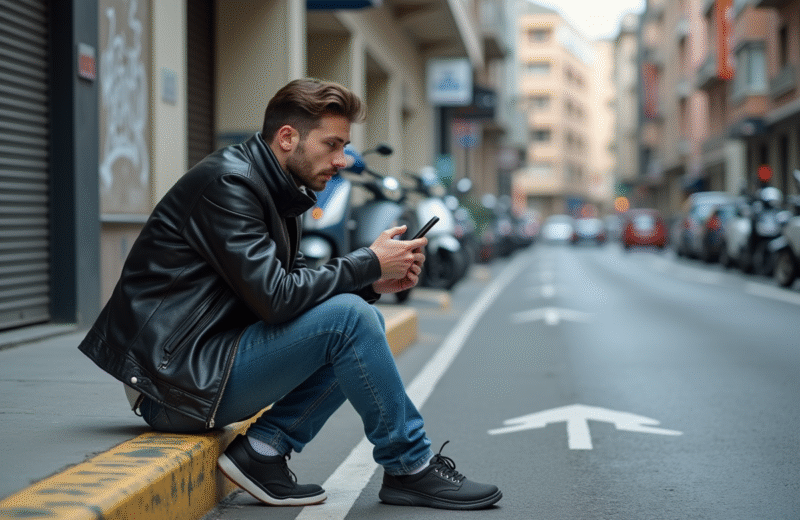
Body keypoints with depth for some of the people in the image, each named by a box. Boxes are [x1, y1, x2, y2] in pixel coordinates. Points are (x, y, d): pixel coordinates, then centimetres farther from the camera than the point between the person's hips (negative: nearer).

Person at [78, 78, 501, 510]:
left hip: (204, 365, 10)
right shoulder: (227, 183, -17)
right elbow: (274, 298, -24)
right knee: (348, 318, -19)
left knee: (365, 322, 7)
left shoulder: (275, 191, 14)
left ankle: (264, 449, -2)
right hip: (176, 376, -10)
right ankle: (410, 469, -4)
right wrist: (368, 264, -14)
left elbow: (293, 287, 15)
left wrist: (372, 283, 0)